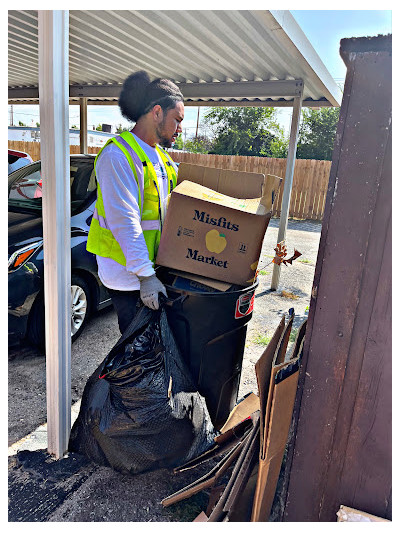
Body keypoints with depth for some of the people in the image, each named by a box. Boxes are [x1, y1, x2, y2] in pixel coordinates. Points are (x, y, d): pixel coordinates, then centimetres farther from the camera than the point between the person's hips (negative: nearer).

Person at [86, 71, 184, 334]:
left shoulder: (160, 156, 13)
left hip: (153, 264, 8)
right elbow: (124, 222, -24)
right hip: (127, 271, -8)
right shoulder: (118, 156, -17)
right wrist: (145, 275, -27)